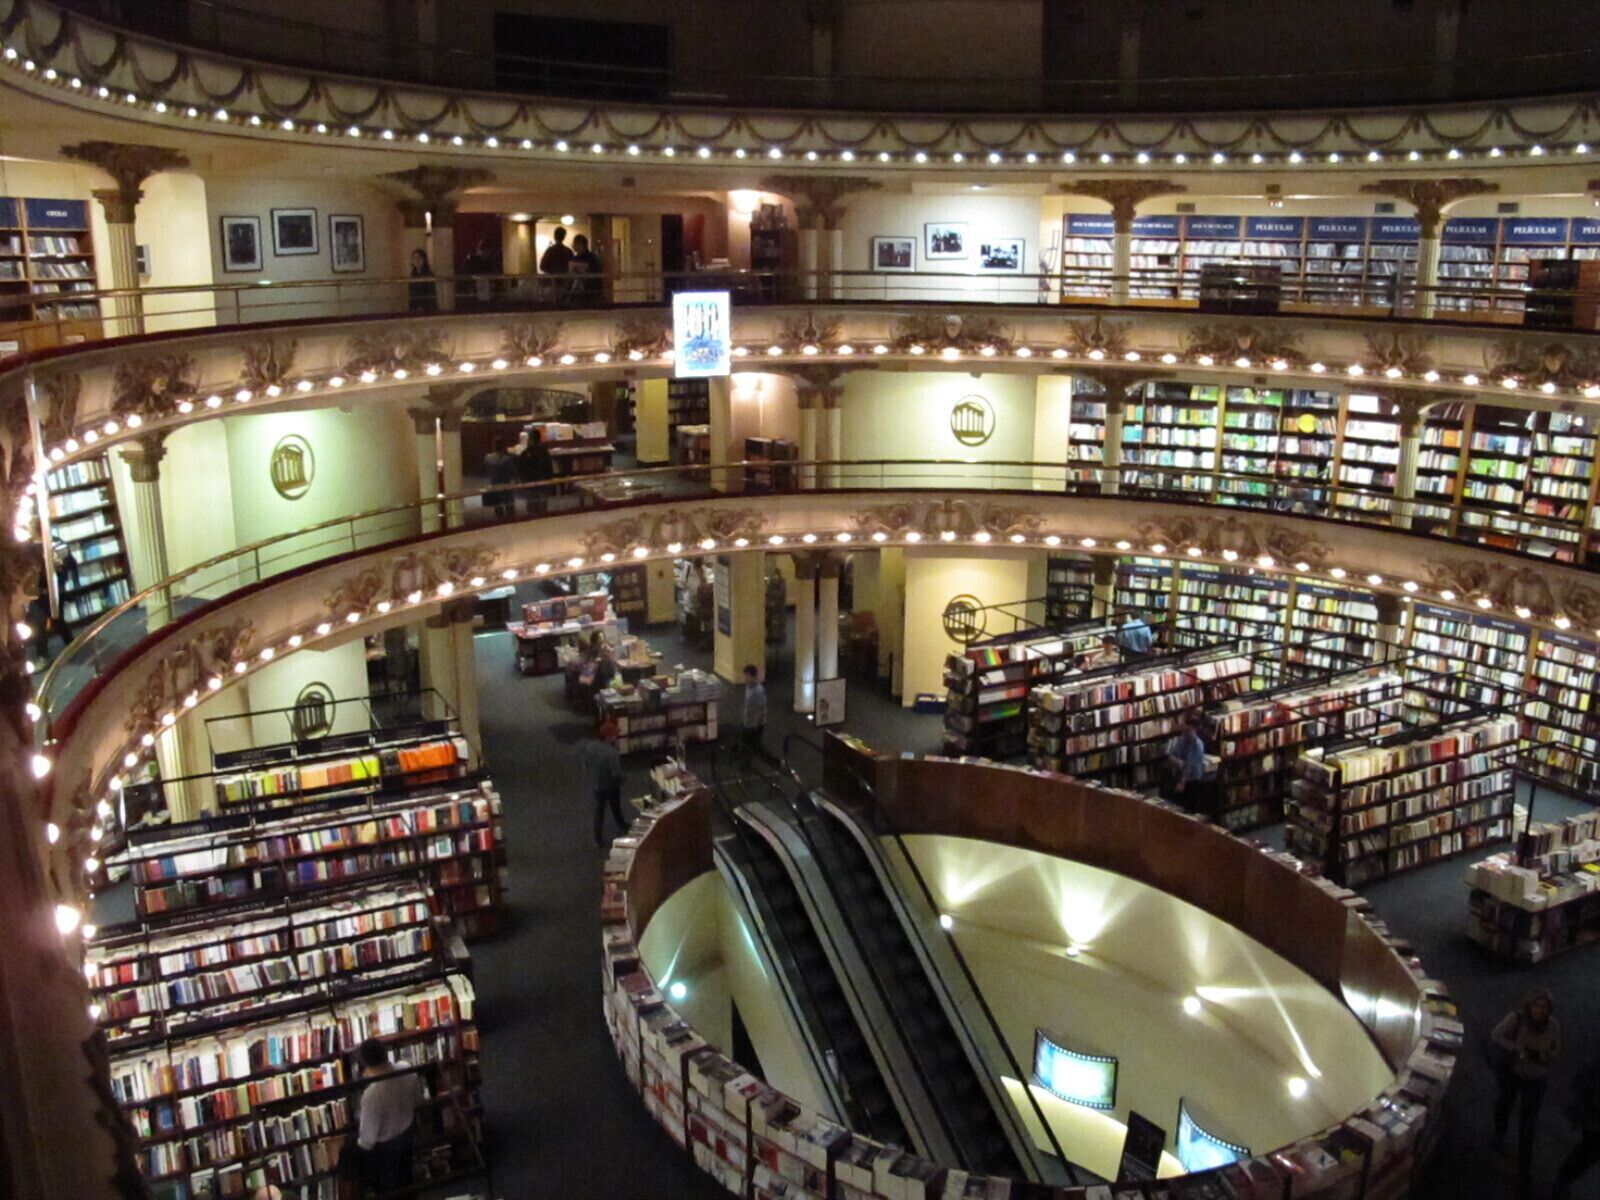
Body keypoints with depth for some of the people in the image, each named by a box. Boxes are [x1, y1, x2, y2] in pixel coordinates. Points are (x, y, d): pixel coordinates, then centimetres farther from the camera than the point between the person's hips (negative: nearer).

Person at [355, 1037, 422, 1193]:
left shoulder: (371, 1094, -41)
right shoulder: (408, 1071, -26)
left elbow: (368, 1135, -25)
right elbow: (418, 1101, -5)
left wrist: (363, 1145, -4)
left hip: (383, 1146, -5)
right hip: (407, 1132, 5)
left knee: (386, 1187, 26)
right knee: (404, 1174, 34)